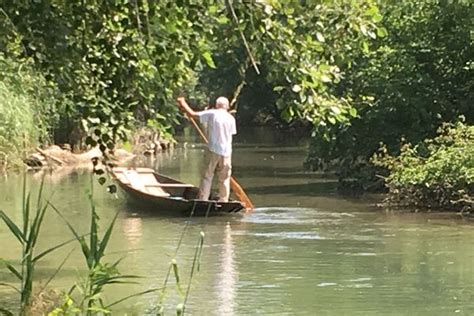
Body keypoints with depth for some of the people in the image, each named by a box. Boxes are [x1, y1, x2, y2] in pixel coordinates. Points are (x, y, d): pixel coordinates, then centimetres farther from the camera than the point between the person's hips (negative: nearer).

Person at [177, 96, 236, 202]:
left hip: (213, 150, -2)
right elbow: (231, 134, 10)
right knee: (224, 179, 9)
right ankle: (223, 201, 10)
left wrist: (183, 103, 13)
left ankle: (202, 200, -1)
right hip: (226, 152, 2)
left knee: (207, 176, 2)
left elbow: (192, 114, -2)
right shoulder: (231, 118, 4)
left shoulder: (211, 114, -4)